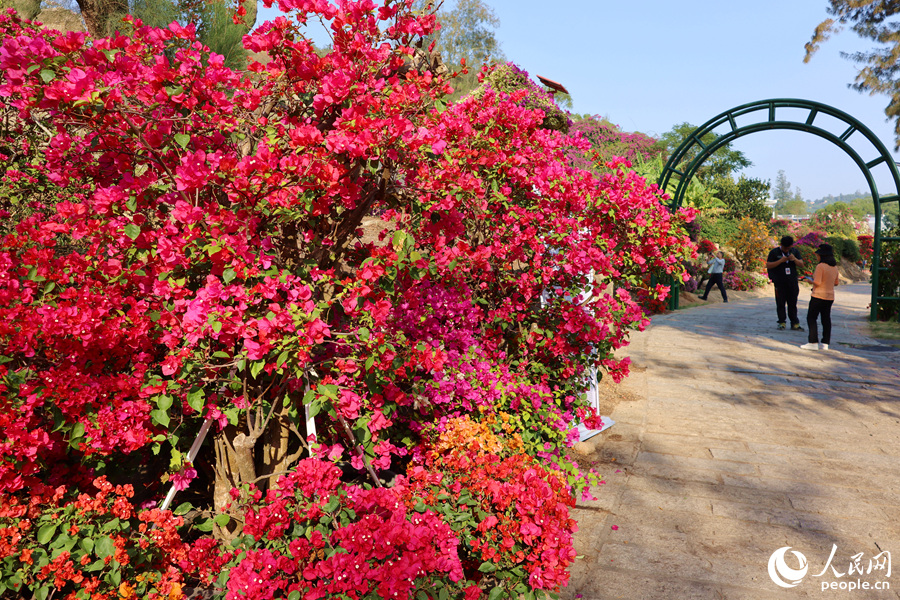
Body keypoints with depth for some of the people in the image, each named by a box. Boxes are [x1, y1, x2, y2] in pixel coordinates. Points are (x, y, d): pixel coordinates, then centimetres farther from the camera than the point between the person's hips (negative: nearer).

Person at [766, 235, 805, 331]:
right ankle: (781, 322, 8)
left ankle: (795, 324, 7)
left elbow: (801, 264, 9)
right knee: (780, 303, 0)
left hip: (792, 282, 3)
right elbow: (768, 265, -8)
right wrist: (781, 260, -17)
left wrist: (794, 259, -11)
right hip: (780, 283, -3)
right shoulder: (774, 252, 0)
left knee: (793, 303, 5)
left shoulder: (794, 252, 11)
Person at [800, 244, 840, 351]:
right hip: (830, 297, 8)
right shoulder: (834, 267, 7)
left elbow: (817, 283, -20)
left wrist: (810, 280, -1)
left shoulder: (820, 266, -17)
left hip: (819, 296, -8)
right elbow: (836, 282, 15)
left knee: (811, 318, -1)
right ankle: (825, 343, 12)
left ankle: (813, 343, -6)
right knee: (826, 319, 10)